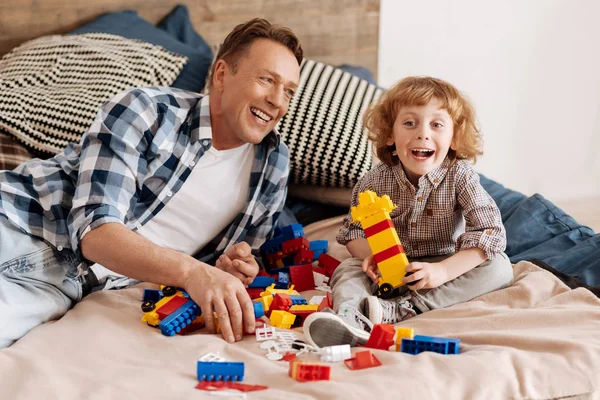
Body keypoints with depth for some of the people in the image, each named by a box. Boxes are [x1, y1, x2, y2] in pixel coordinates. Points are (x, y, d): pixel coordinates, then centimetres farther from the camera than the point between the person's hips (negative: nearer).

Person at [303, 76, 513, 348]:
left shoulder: (460, 176, -15)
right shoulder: (374, 182, -9)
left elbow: (491, 233, -22)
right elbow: (353, 232, 1)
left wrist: (443, 271, -33)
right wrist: (370, 254, -24)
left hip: (447, 264, -1)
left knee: (500, 267, -25)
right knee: (348, 268, -22)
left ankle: (400, 310, -38)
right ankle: (349, 317, -58)